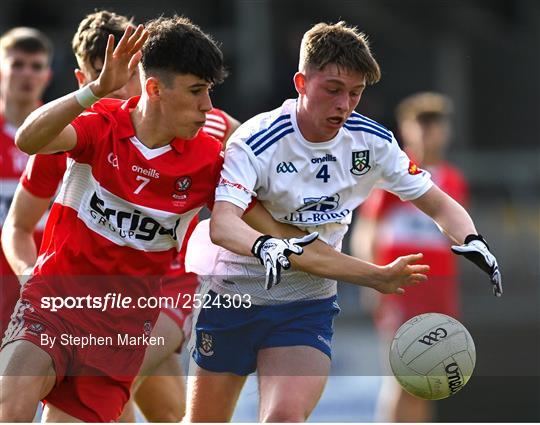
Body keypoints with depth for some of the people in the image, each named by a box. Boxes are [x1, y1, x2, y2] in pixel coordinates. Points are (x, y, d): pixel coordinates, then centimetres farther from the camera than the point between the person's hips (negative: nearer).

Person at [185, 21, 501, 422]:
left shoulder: (373, 143, -7)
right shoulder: (256, 141, -20)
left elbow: (439, 204, 1)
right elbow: (222, 224, -34)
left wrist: (472, 242, -22)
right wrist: (266, 247, -56)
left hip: (309, 308, 2)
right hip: (235, 297, -1)